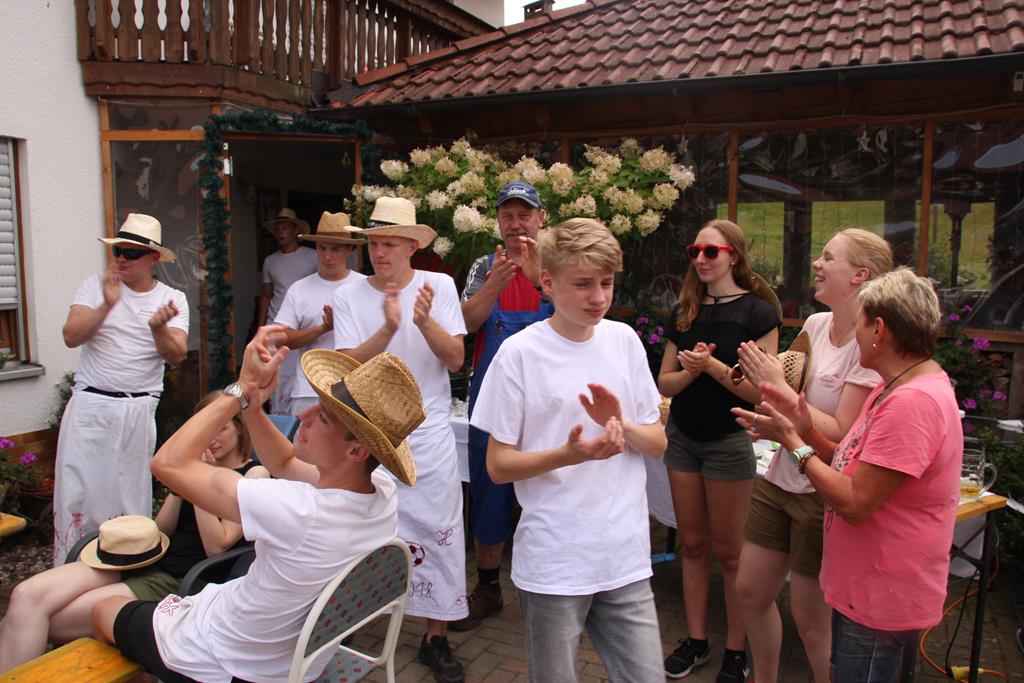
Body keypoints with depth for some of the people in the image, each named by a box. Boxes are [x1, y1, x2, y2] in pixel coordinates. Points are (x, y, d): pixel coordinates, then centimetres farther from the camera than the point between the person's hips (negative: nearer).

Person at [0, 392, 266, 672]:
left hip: (180, 583, -6)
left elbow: (217, 546, -11)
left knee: (38, 620, -15)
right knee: (27, 595, -16)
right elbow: (161, 529, 13)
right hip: (143, 561, 7)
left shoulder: (253, 475, -2)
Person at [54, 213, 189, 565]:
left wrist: (158, 328, -28)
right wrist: (107, 305, -25)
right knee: (78, 492, 3)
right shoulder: (96, 285, 2)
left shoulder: (172, 299, 3)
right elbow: (71, 337, -10)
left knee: (132, 496, 8)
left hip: (139, 410, 0)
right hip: (90, 405, 0)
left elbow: (176, 356, -8)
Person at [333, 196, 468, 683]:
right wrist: (389, 327, -25)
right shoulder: (349, 297, -2)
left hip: (428, 434, 0)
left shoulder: (440, 286, -2)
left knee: (438, 533, 2)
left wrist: (425, 321, -23)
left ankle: (436, 637, 18)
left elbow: (455, 359, -6)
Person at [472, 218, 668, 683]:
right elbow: (498, 466, -7)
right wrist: (569, 455, -23)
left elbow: (657, 444, 7)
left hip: (627, 557, 4)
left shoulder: (624, 340, 2)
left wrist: (621, 424, -14)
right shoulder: (519, 353, -10)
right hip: (554, 563, -3)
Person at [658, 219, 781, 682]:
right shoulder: (684, 312, 6)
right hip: (682, 436, 5)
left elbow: (761, 390, -14)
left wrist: (712, 365, -24)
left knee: (729, 550, 6)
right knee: (693, 544, 13)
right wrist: (690, 370, -14)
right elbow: (665, 382, 5)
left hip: (728, 440, -5)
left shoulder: (757, 311, -9)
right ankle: (695, 640, 27)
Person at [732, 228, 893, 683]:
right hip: (781, 479, 7)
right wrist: (760, 378, -7)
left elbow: (841, 436, -23)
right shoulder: (815, 324, 2)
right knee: (751, 591, 17)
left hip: (824, 495, -7)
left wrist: (778, 386, -21)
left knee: (810, 619, 8)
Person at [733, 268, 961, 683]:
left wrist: (793, 442, -18)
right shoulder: (895, 388, 8)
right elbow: (856, 470, 7)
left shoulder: (912, 402, -28)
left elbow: (855, 503, -27)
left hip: (881, 601, -10)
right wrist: (805, 431, -6)